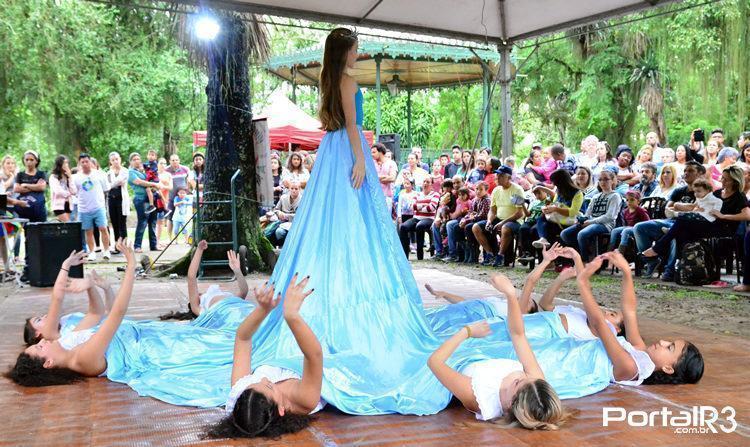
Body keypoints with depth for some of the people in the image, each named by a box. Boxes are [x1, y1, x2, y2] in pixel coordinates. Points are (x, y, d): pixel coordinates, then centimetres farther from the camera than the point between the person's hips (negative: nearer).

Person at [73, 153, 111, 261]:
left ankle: (106, 251, 3)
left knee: (103, 228, -8)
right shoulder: (76, 177, 5)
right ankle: (92, 252, 16)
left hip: (99, 207, -2)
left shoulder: (99, 174, 2)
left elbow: (106, 188, 8)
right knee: (89, 231, 7)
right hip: (84, 209, 2)